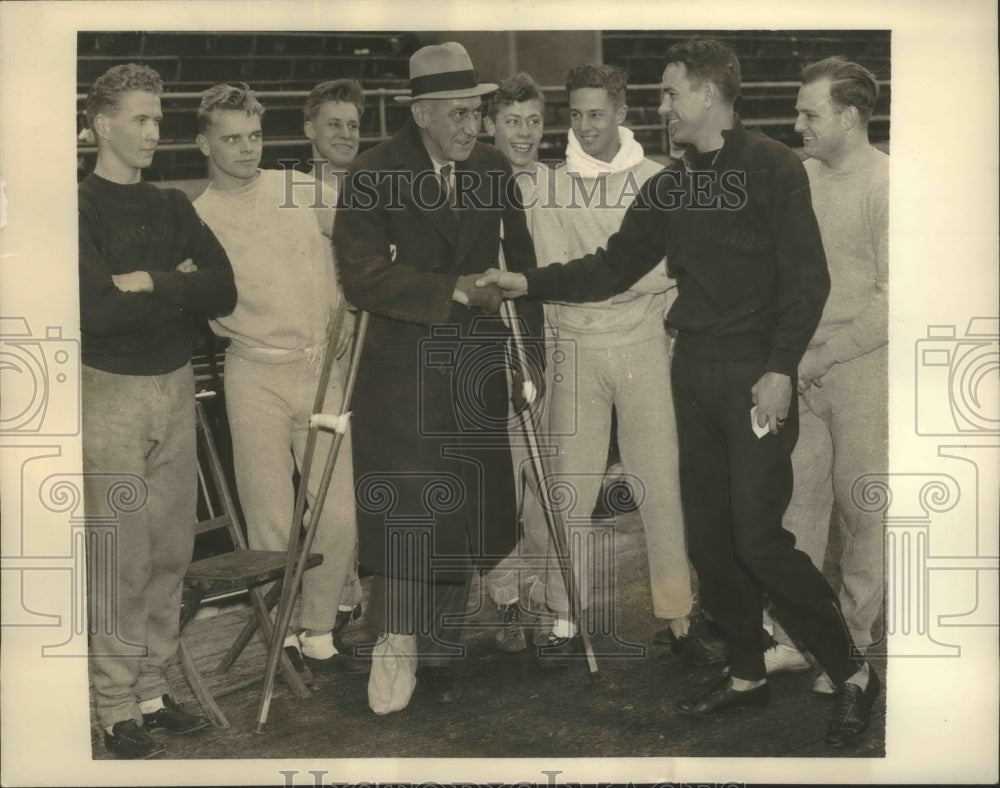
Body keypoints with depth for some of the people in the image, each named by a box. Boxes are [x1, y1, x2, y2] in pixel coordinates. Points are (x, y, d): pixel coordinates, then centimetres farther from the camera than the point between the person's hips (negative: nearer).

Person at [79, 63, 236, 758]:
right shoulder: (82, 206, -5)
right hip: (110, 393, -5)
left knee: (171, 554, 8)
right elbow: (98, 308, -19)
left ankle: (153, 691, 20)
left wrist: (148, 283, -11)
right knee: (122, 561, -2)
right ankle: (117, 710, 8)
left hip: (177, 388, 5)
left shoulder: (172, 207, 12)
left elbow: (223, 290, 1)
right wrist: (177, 289, -10)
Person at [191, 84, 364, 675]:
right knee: (269, 518, 3)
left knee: (340, 513, -1)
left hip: (324, 367, 1)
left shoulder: (303, 191, 6)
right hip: (256, 375, -1)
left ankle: (319, 630, 16)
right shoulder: (197, 218, 3)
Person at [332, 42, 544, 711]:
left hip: (475, 366, 4)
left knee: (466, 509, 8)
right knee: (407, 502, -8)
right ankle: (396, 640, 11)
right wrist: (455, 291, -17)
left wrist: (530, 354, 9)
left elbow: (521, 263, 12)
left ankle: (440, 651, 22)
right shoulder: (373, 175, -7)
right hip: (401, 366, -4)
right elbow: (364, 276, -14)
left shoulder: (493, 169, 5)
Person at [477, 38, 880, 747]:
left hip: (757, 375, -6)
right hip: (695, 372, 7)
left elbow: (807, 277, -10)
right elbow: (614, 267, 12)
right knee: (708, 536, 9)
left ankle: (853, 673, 5)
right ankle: (747, 674, 23)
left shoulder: (773, 168, -6)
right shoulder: (670, 188, 12)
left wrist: (781, 370, -17)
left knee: (758, 537, -11)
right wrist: (530, 283, 3)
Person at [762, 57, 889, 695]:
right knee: (796, 502, 9)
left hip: (864, 368, -6)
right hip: (802, 370, 6)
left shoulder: (885, 184, -12)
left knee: (862, 511, 5)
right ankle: (795, 638, 20)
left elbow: (892, 302, -16)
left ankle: (852, 646, 19)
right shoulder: (800, 176, 6)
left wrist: (822, 354, -16)